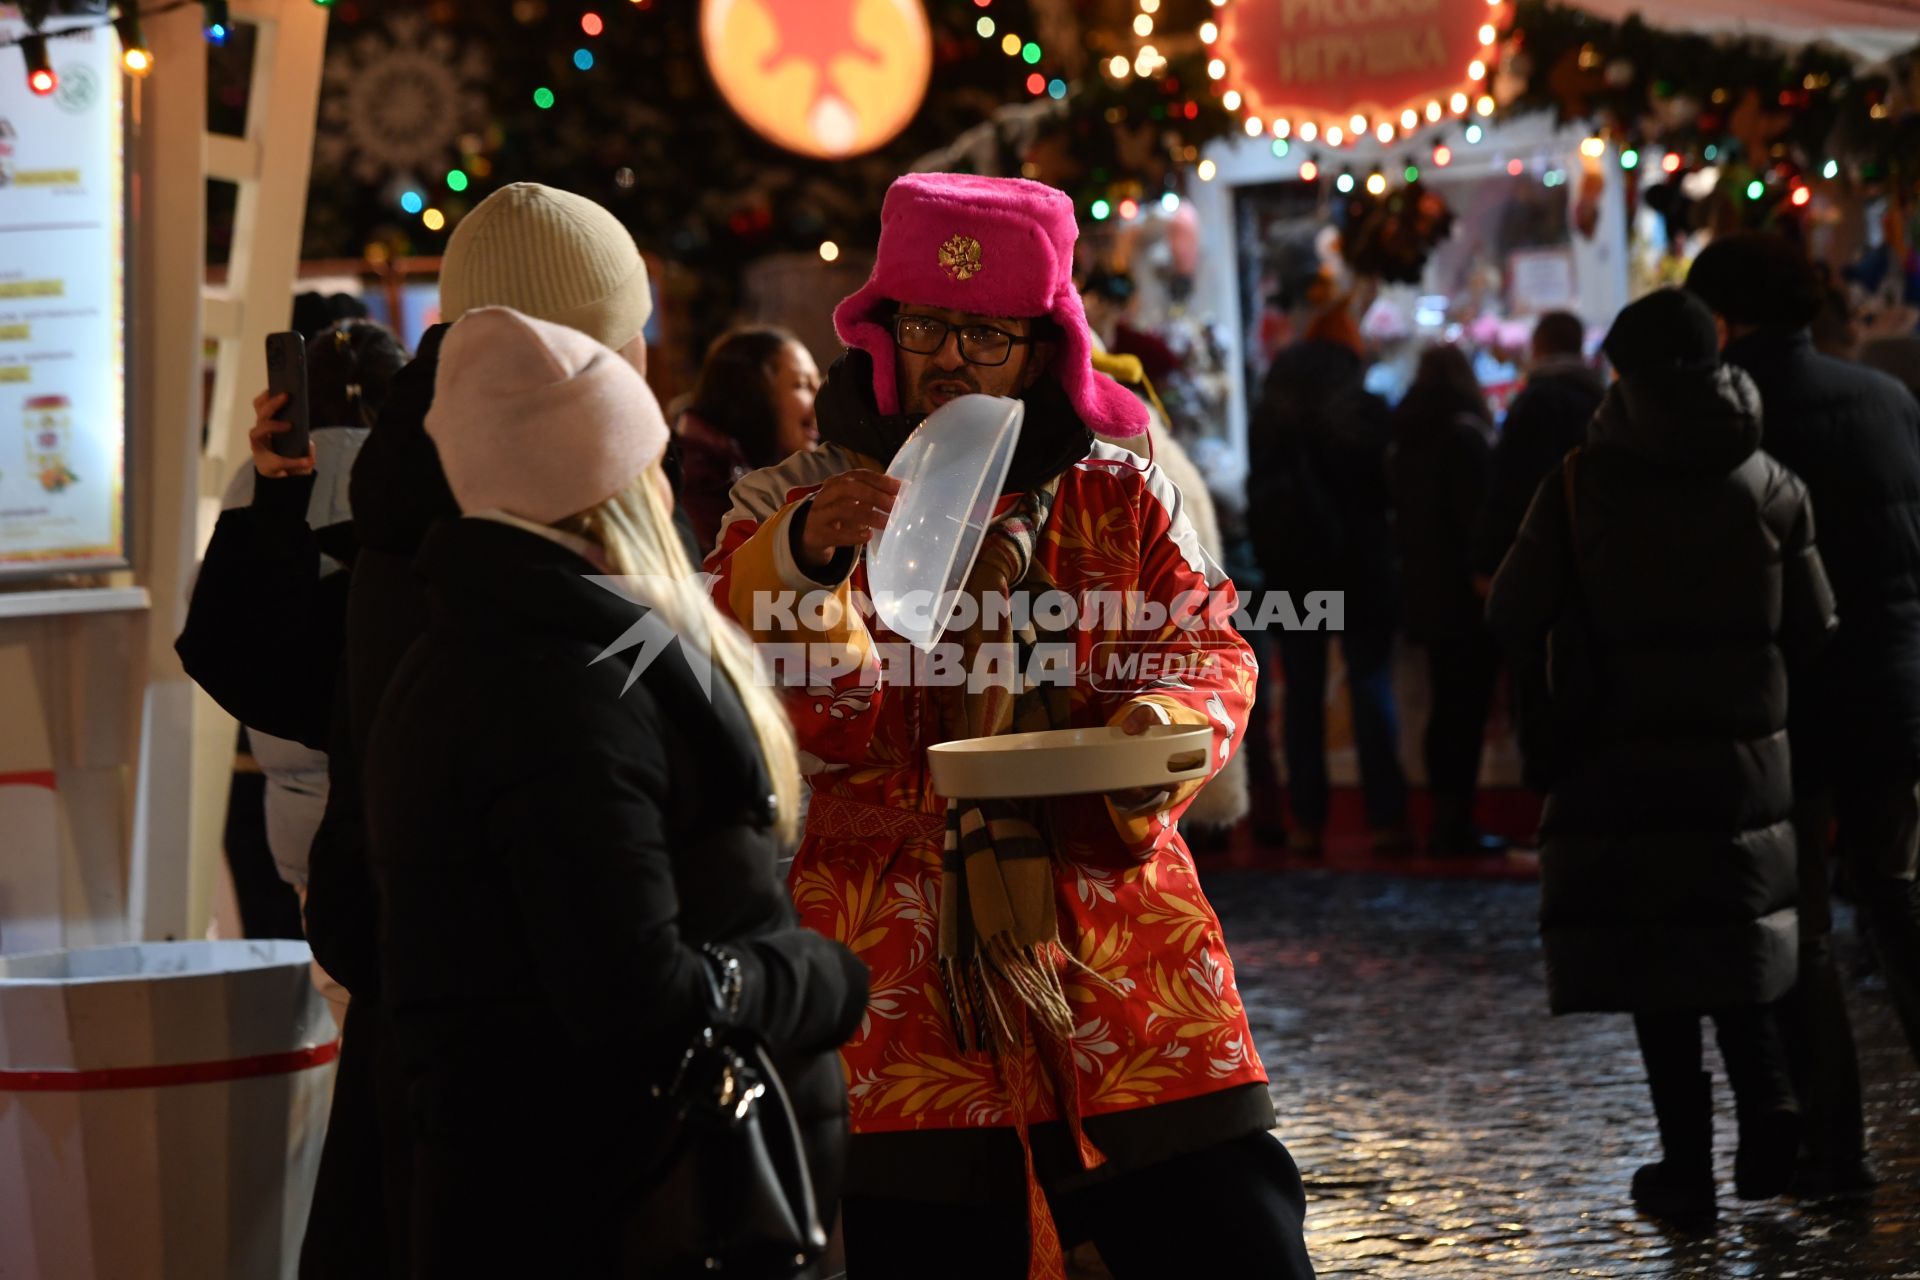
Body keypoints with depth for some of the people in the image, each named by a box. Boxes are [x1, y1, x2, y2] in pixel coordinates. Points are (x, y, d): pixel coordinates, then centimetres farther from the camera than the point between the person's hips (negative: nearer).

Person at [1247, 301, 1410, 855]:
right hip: (1359, 565, -2)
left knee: (1302, 694, 7)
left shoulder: (1269, 416, 1)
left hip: (1291, 568, 2)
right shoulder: (1366, 411, -9)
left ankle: (1308, 820, 5)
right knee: (1372, 687, 2)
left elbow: (1258, 496, 6)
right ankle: (1385, 819, -1)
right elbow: (1387, 484, -2)